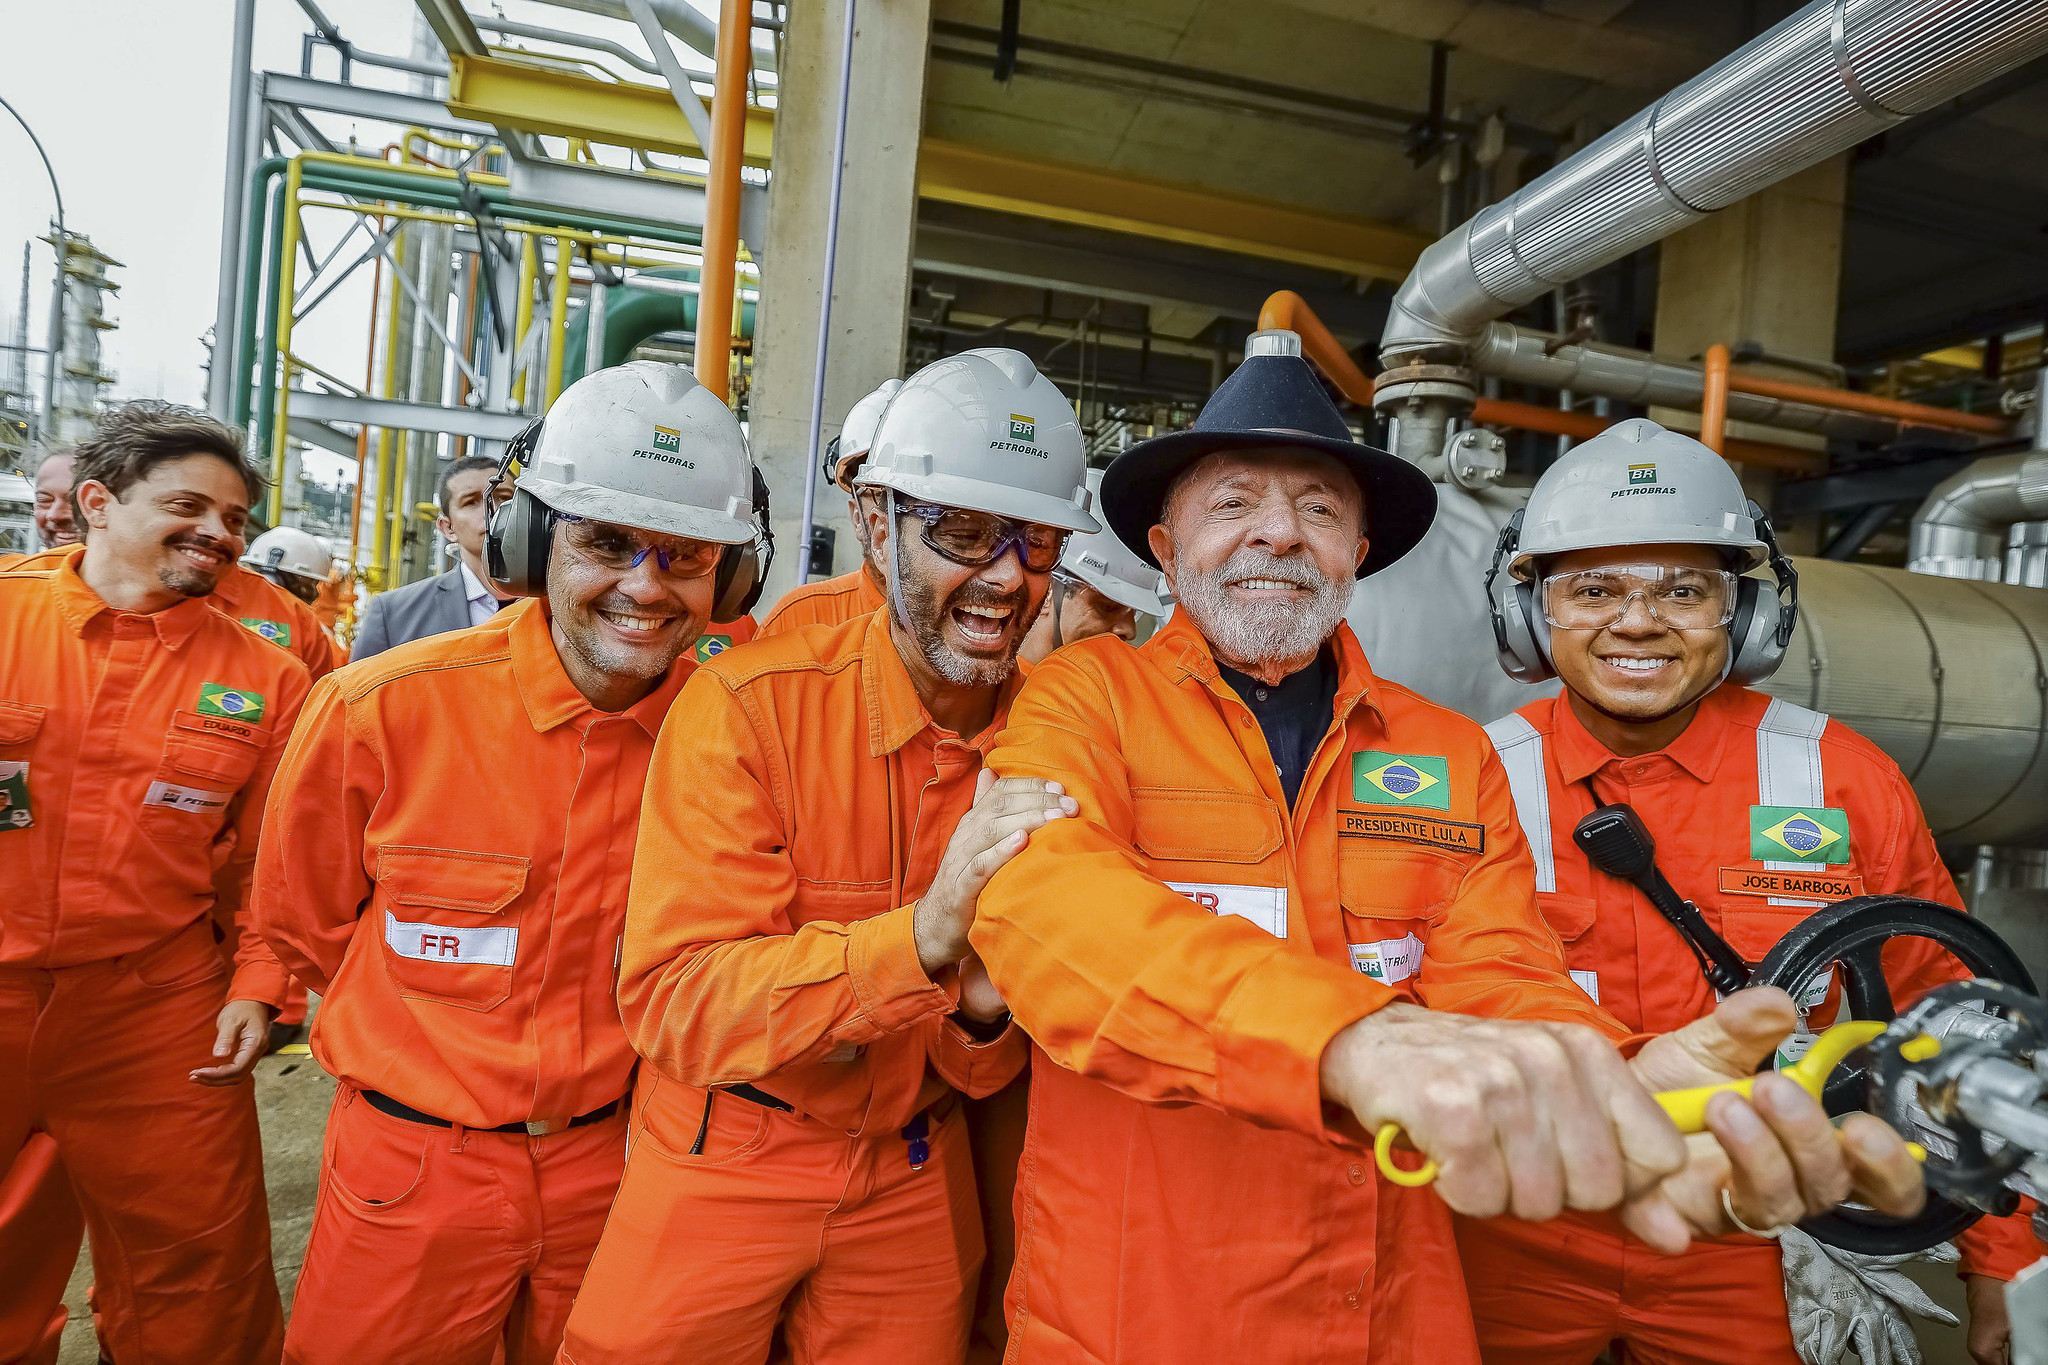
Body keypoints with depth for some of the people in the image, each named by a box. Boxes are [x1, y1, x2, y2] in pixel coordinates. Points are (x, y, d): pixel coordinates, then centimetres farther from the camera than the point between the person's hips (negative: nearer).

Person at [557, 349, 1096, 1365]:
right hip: (724, 1163, -3)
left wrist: (985, 1012, -26)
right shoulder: (748, 705, -21)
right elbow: (670, 998, -27)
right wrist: (920, 935, -39)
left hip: (916, 1176, 3)